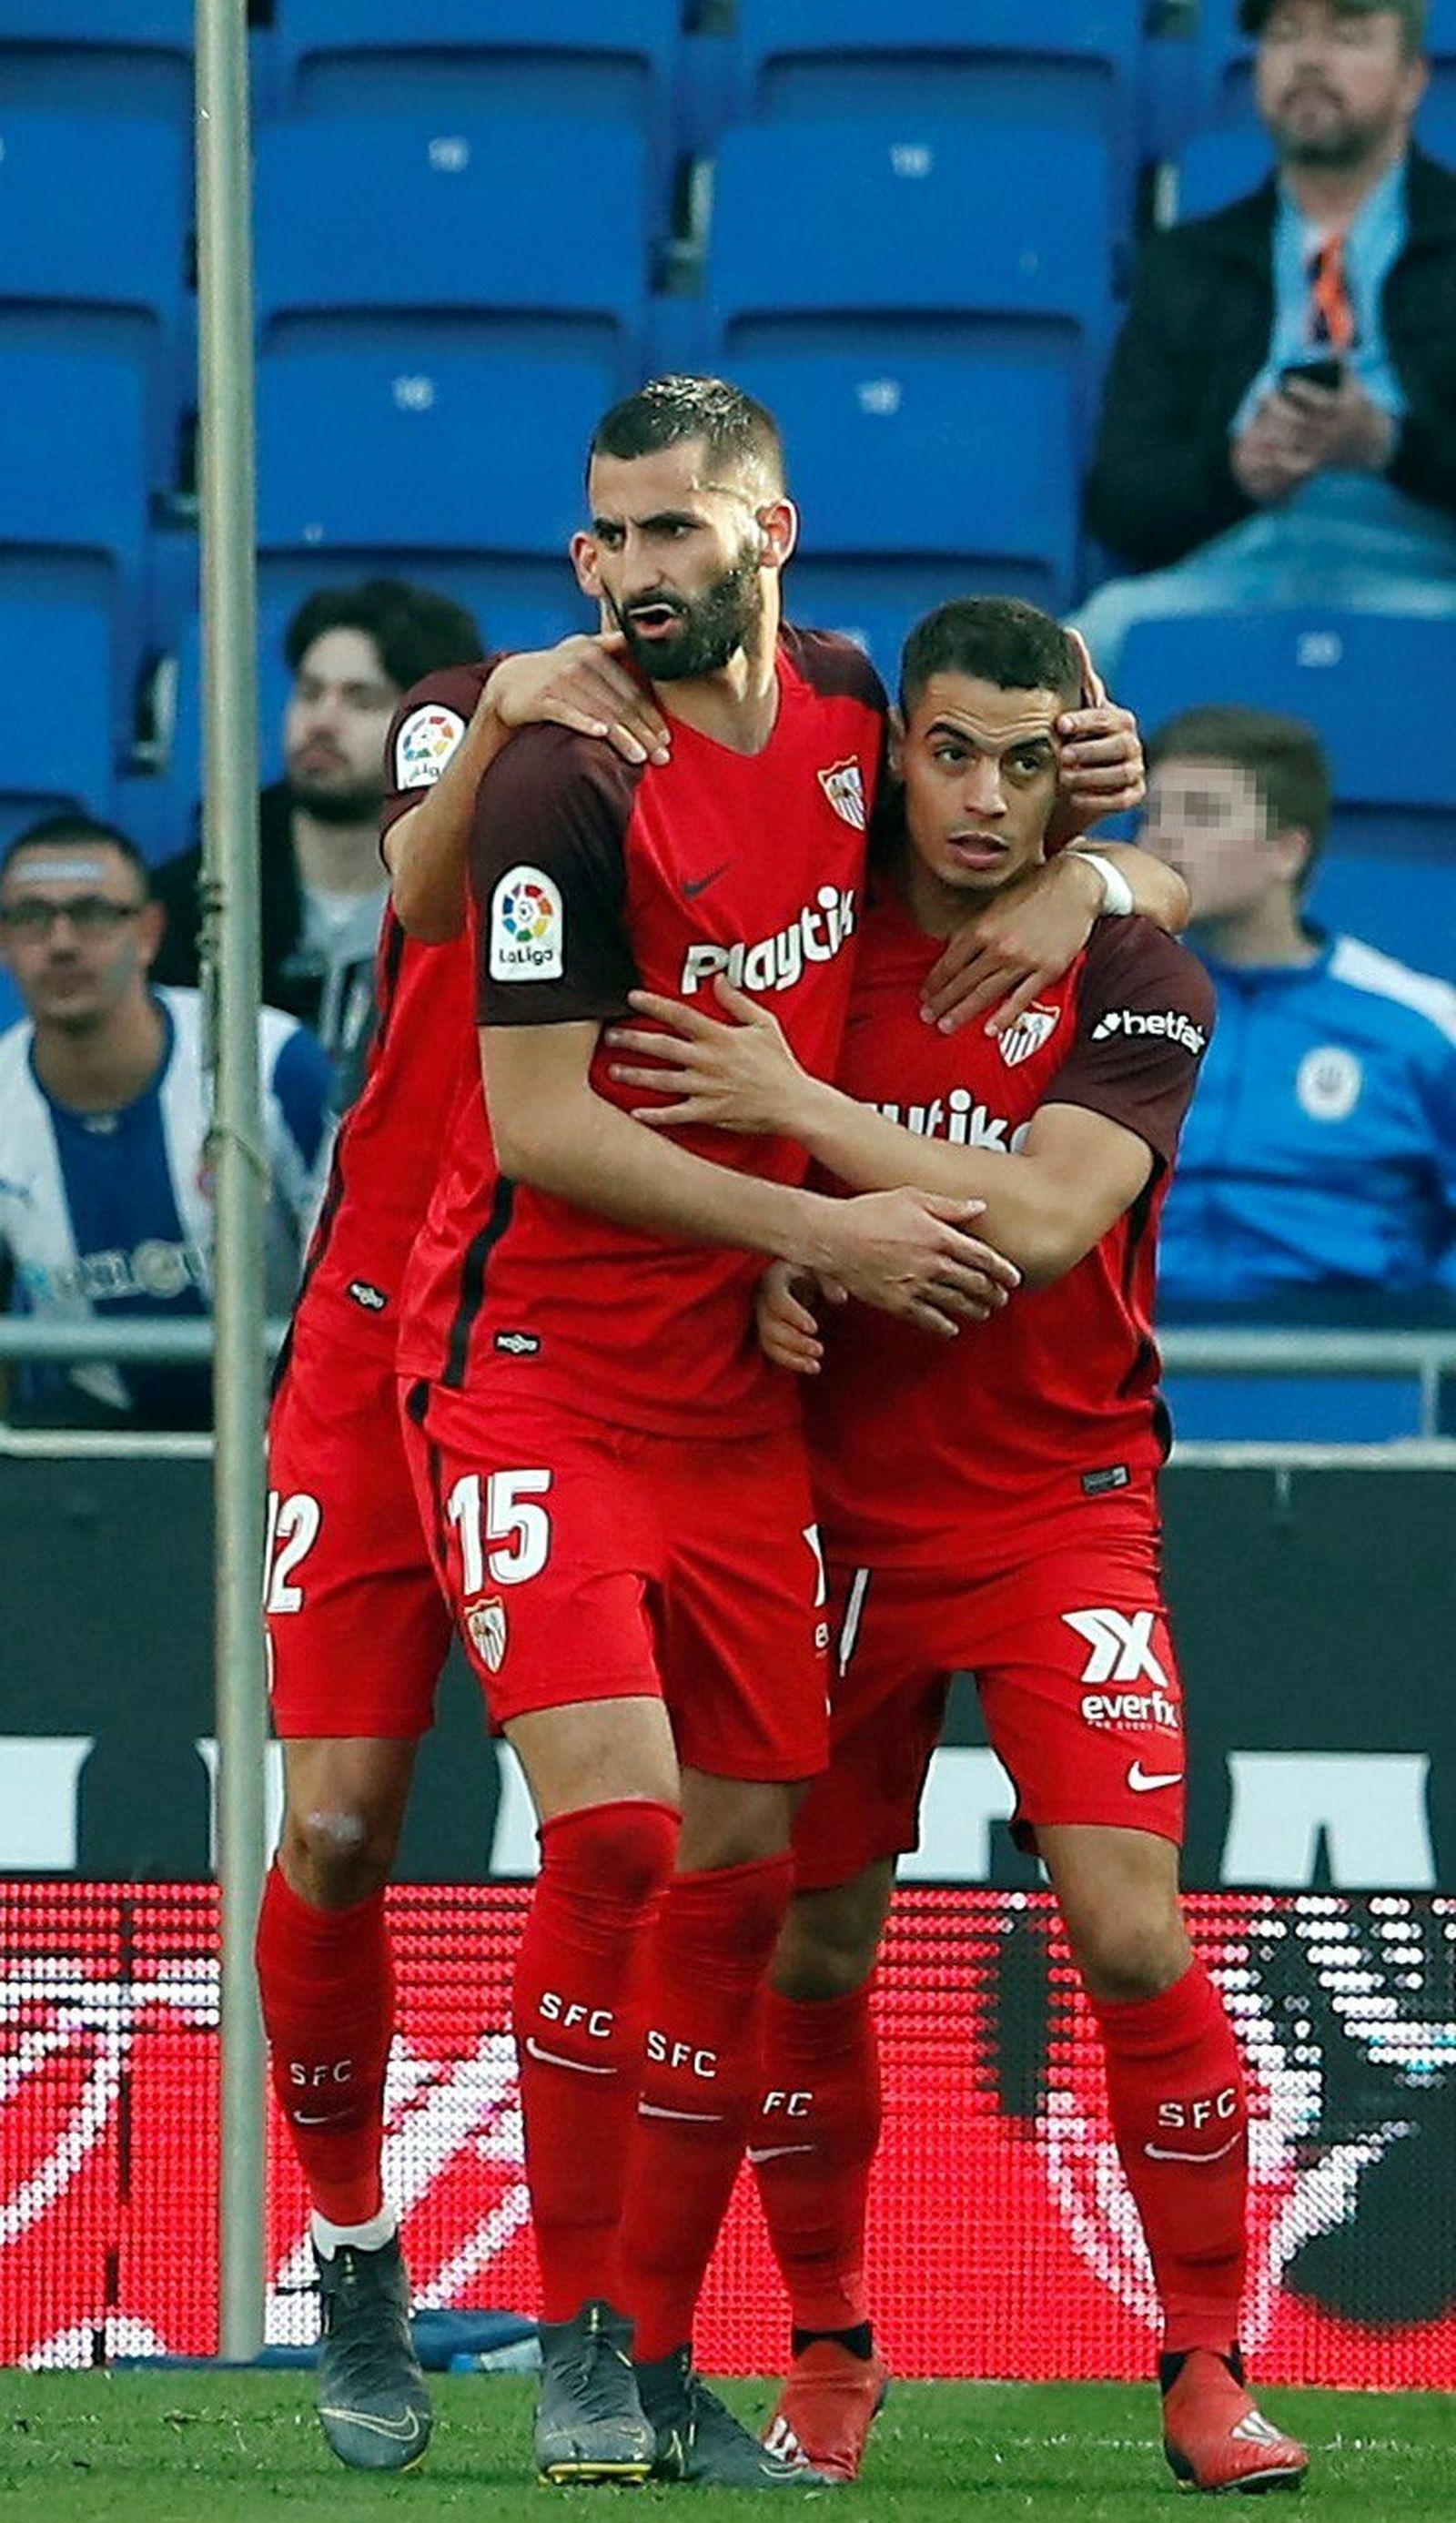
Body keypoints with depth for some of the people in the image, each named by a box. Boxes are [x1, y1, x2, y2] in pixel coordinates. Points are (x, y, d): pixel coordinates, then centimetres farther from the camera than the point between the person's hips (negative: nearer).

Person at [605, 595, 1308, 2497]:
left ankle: (1206, 2368, -4)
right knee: (814, 1950, 3)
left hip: (1058, 1507, -2)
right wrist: (769, 1264, -11)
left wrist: (806, 1108, -22)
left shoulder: (1134, 981, -7)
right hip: (837, 1514, 2)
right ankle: (828, 2354, 20)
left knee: (1134, 1932, -15)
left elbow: (1042, 1217, -21)